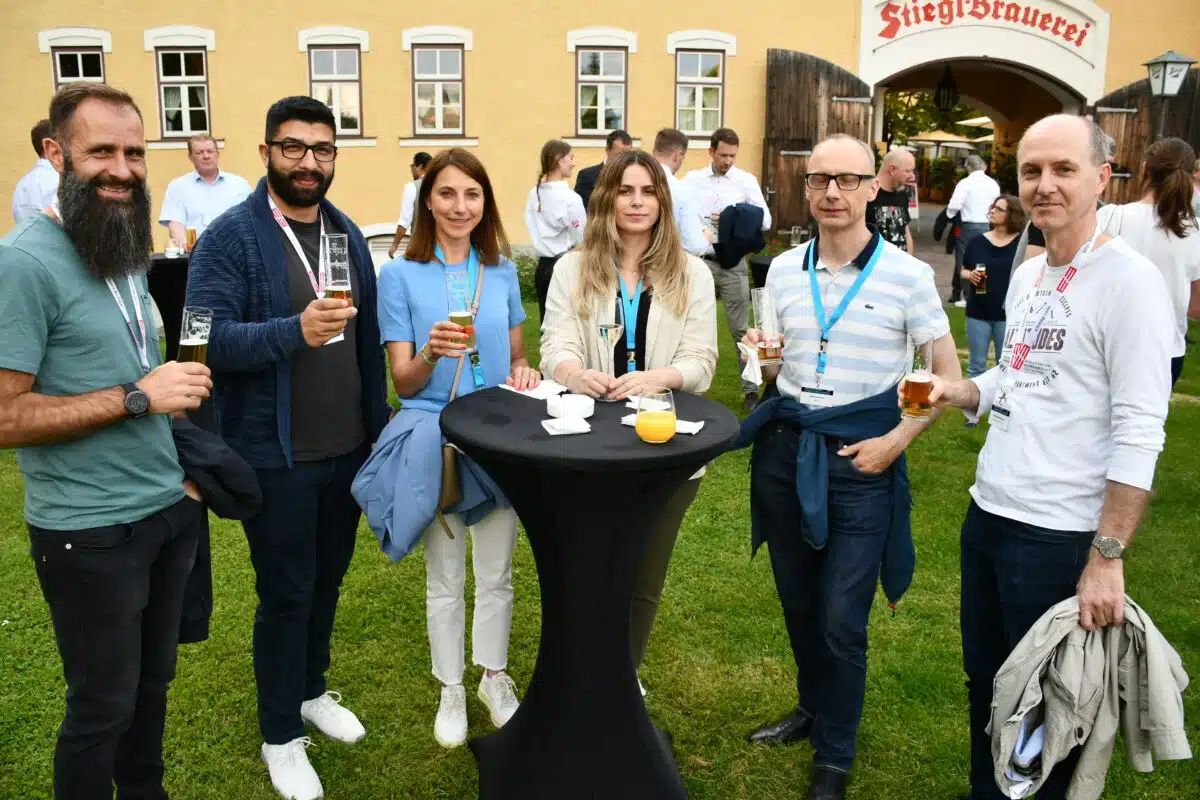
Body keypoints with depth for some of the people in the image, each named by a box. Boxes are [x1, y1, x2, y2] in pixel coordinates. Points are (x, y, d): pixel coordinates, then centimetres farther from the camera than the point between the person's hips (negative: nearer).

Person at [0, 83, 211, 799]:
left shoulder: (128, 252, 8)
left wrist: (179, 458, 9)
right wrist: (138, 397, -22)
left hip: (170, 508, 8)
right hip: (91, 532, -7)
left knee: (153, 682, 21)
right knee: (103, 705, 9)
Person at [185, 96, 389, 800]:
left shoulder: (348, 233, 9)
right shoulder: (231, 236, -11)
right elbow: (211, 339, -21)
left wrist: (378, 420, 11)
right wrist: (295, 330, -36)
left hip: (348, 448, 6)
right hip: (276, 455, -5)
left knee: (327, 582, 19)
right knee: (286, 595, 7)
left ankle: (311, 691, 42)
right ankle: (281, 735, 26)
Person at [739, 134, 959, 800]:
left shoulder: (907, 275, -7)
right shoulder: (784, 269, 5)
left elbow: (947, 375, -2)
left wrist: (896, 440, -13)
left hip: (861, 460, -4)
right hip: (784, 448, 4)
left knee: (842, 620, 0)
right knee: (797, 601, 17)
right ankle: (812, 709, 43)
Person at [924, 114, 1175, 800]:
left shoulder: (1130, 281, -15)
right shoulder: (1025, 276, 9)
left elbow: (1139, 433, -19)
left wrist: (1107, 558, -20)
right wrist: (959, 392, 0)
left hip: (1059, 535, -8)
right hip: (987, 513, 8)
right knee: (986, 680, 22)